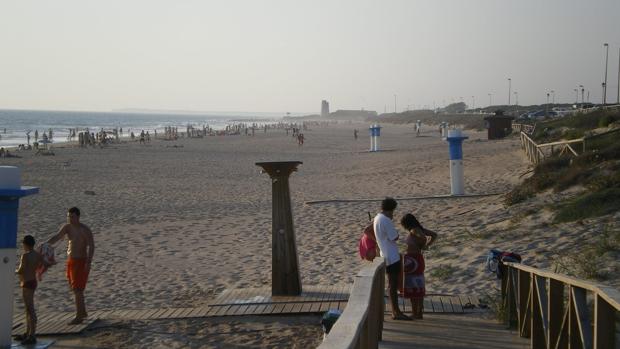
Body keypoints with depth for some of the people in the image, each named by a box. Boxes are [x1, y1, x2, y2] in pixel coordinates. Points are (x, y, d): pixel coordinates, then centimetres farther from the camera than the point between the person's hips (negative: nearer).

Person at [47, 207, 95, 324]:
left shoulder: (85, 230, -16)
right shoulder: (66, 227, 2)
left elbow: (91, 246, -20)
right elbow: (56, 237, -13)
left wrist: (89, 262, -30)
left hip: (81, 262, -7)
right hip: (70, 261, 7)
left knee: (77, 289, -10)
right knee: (75, 288, 16)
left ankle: (78, 317, -5)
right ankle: (83, 312, 30)